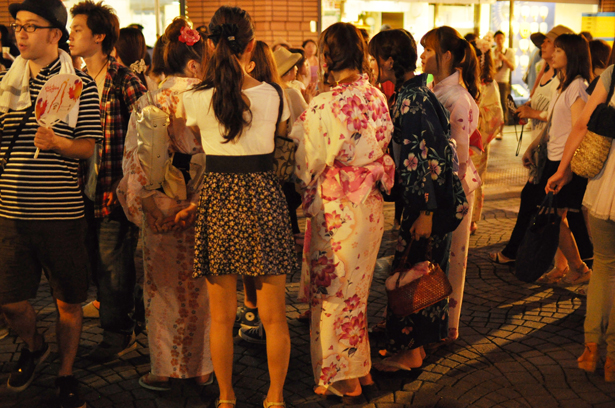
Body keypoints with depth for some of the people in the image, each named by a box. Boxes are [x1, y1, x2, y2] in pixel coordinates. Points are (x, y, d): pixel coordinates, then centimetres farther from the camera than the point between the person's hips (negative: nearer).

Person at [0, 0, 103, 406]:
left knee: (69, 300, 6)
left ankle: (66, 375, 27)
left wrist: (58, 143, -23)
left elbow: (88, 147, -4)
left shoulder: (80, 84, -2)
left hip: (62, 211, -3)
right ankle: (33, 346, 37)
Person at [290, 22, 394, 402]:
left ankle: (343, 381, 22)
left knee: (333, 293, 9)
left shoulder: (326, 106, -20)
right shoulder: (377, 96, 0)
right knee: (356, 290, 21)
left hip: (338, 212, -7)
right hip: (371, 206, 7)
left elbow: (308, 164, -13)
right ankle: (362, 369, 35)